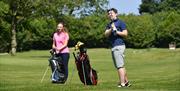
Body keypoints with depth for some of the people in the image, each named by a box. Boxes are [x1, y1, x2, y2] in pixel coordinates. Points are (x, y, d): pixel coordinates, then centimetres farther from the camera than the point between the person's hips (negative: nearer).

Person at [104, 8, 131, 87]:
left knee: (120, 66, -13)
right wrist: (111, 29, -14)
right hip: (113, 47, 8)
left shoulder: (120, 22, -2)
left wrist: (116, 31, -14)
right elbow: (106, 34, 2)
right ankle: (126, 82, 21)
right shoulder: (109, 25, 18)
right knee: (120, 65, 13)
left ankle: (122, 84, -15)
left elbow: (125, 33, -10)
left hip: (119, 46, -8)